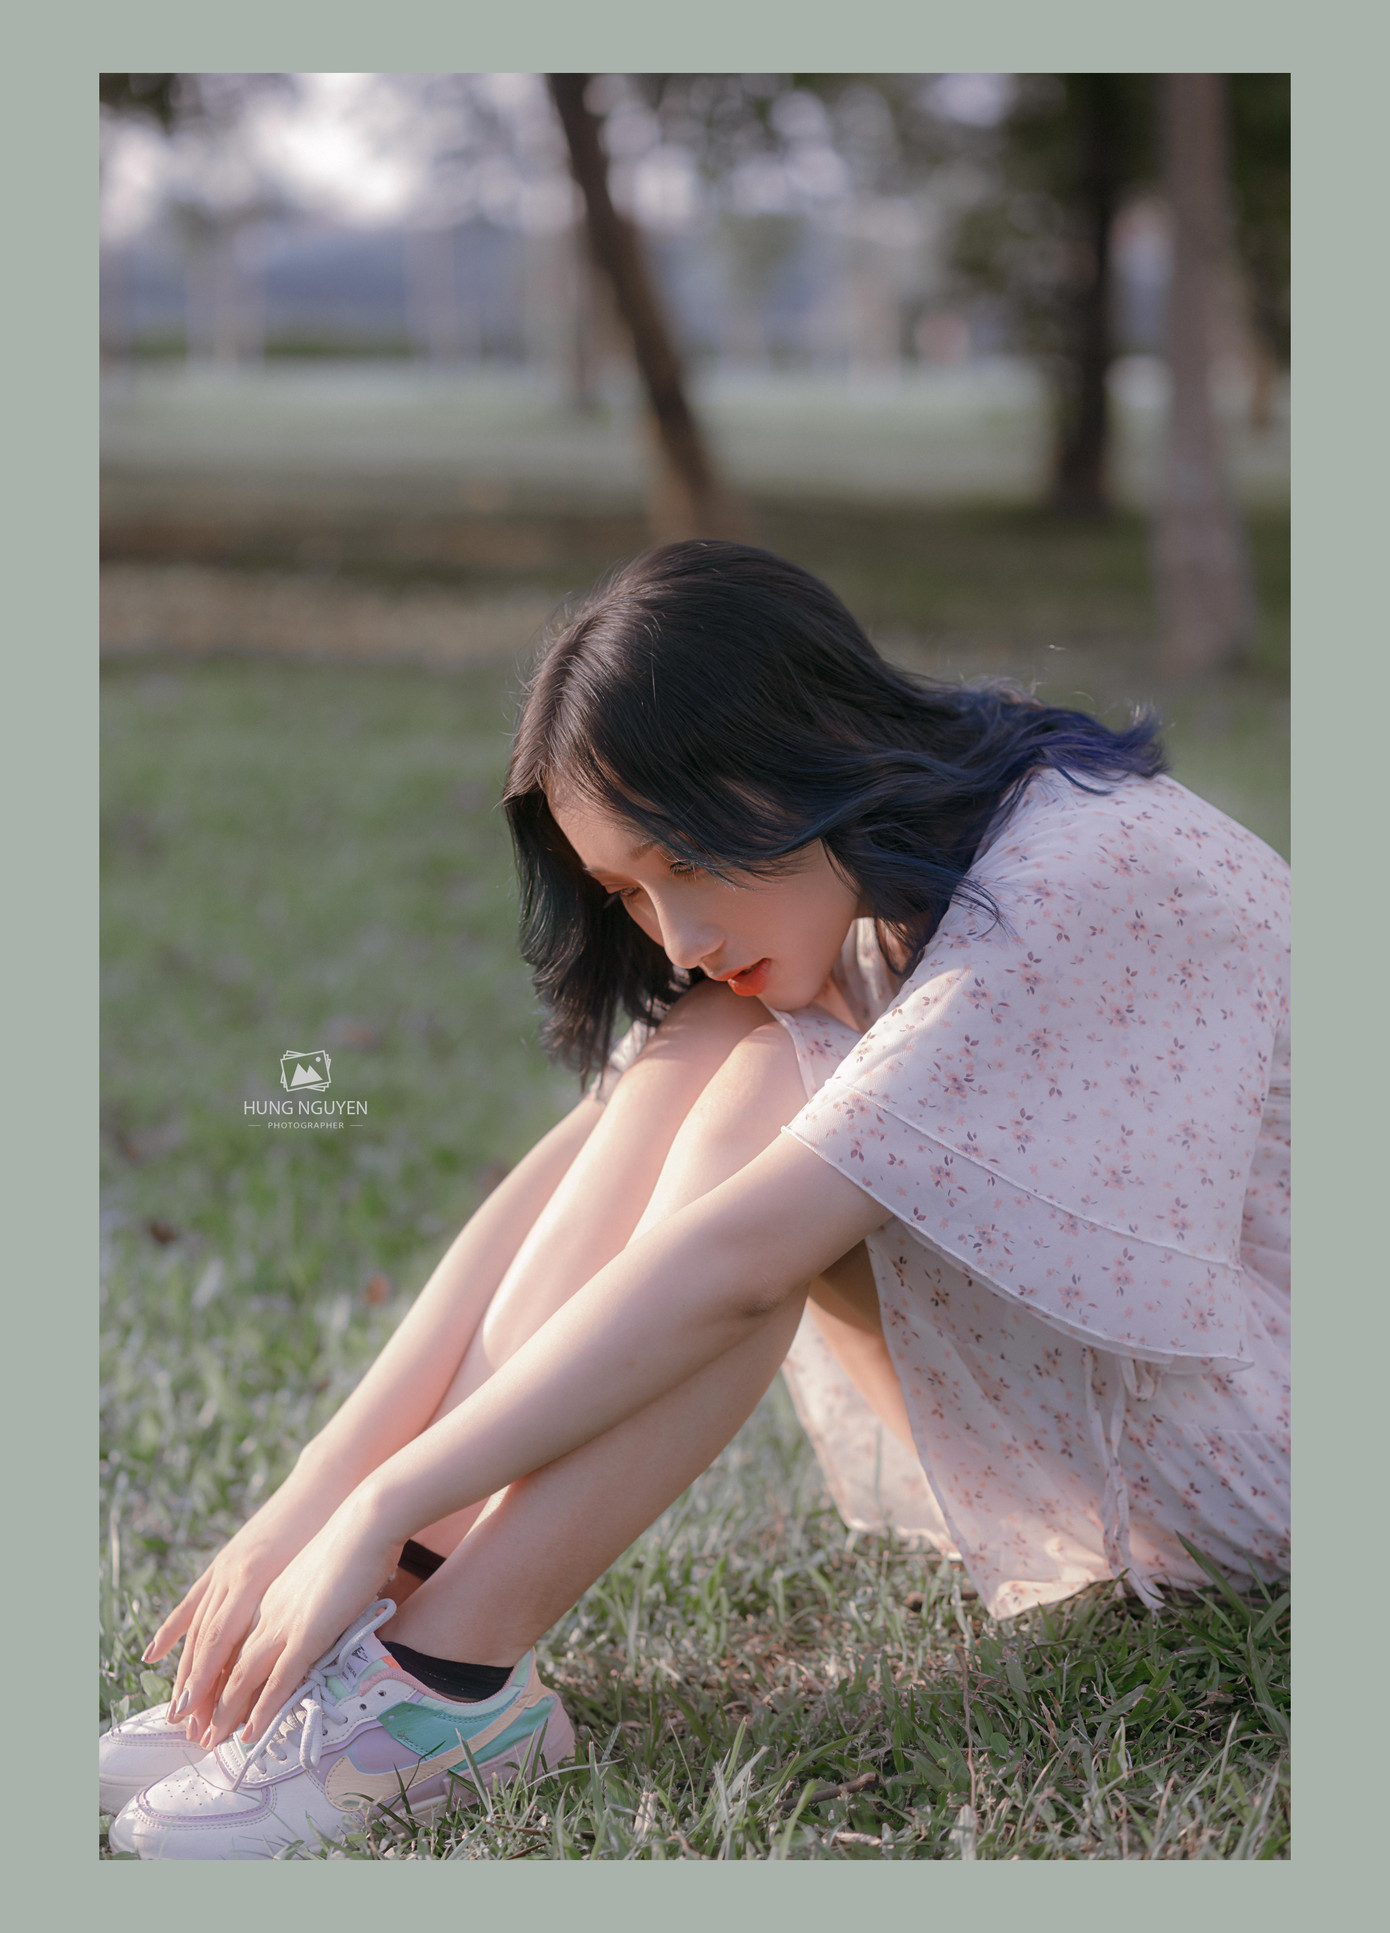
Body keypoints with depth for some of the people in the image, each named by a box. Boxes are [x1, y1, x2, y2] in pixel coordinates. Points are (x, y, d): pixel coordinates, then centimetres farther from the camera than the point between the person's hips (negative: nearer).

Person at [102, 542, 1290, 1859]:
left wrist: (384, 1509, -29)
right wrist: (316, 1492, -16)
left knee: (768, 1099, -27)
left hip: (1264, 1439, -8)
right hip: (1099, 1412, 8)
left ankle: (443, 1674, -26)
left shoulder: (1073, 877, -27)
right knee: (699, 1059, -14)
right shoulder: (851, 886, 0)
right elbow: (582, 1177, -8)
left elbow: (734, 1260, -32)